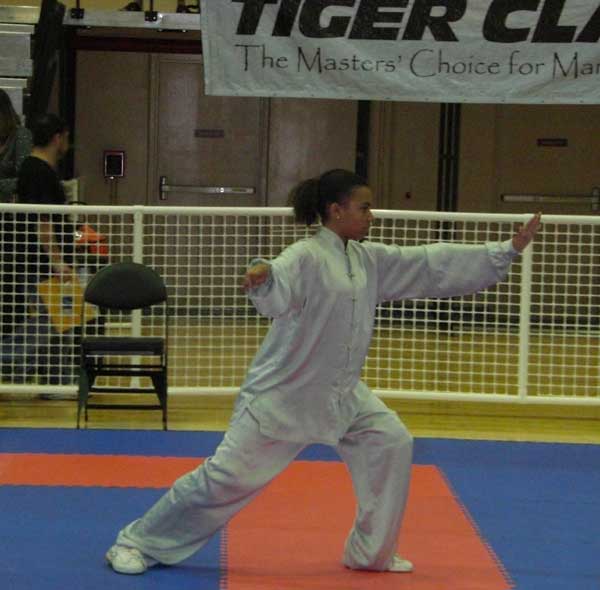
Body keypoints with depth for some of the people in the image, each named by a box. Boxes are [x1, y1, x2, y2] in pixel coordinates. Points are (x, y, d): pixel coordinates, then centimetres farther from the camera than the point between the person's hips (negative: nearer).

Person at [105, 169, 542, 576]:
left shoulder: (370, 260, 5)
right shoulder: (306, 257, -18)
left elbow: (433, 265, 6)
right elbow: (275, 292, -37)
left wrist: (509, 250, 3)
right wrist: (262, 275, -63)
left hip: (341, 393, 8)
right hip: (282, 392, -8)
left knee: (391, 444, 0)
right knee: (226, 475, -6)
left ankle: (372, 551, 15)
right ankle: (137, 543, 8)